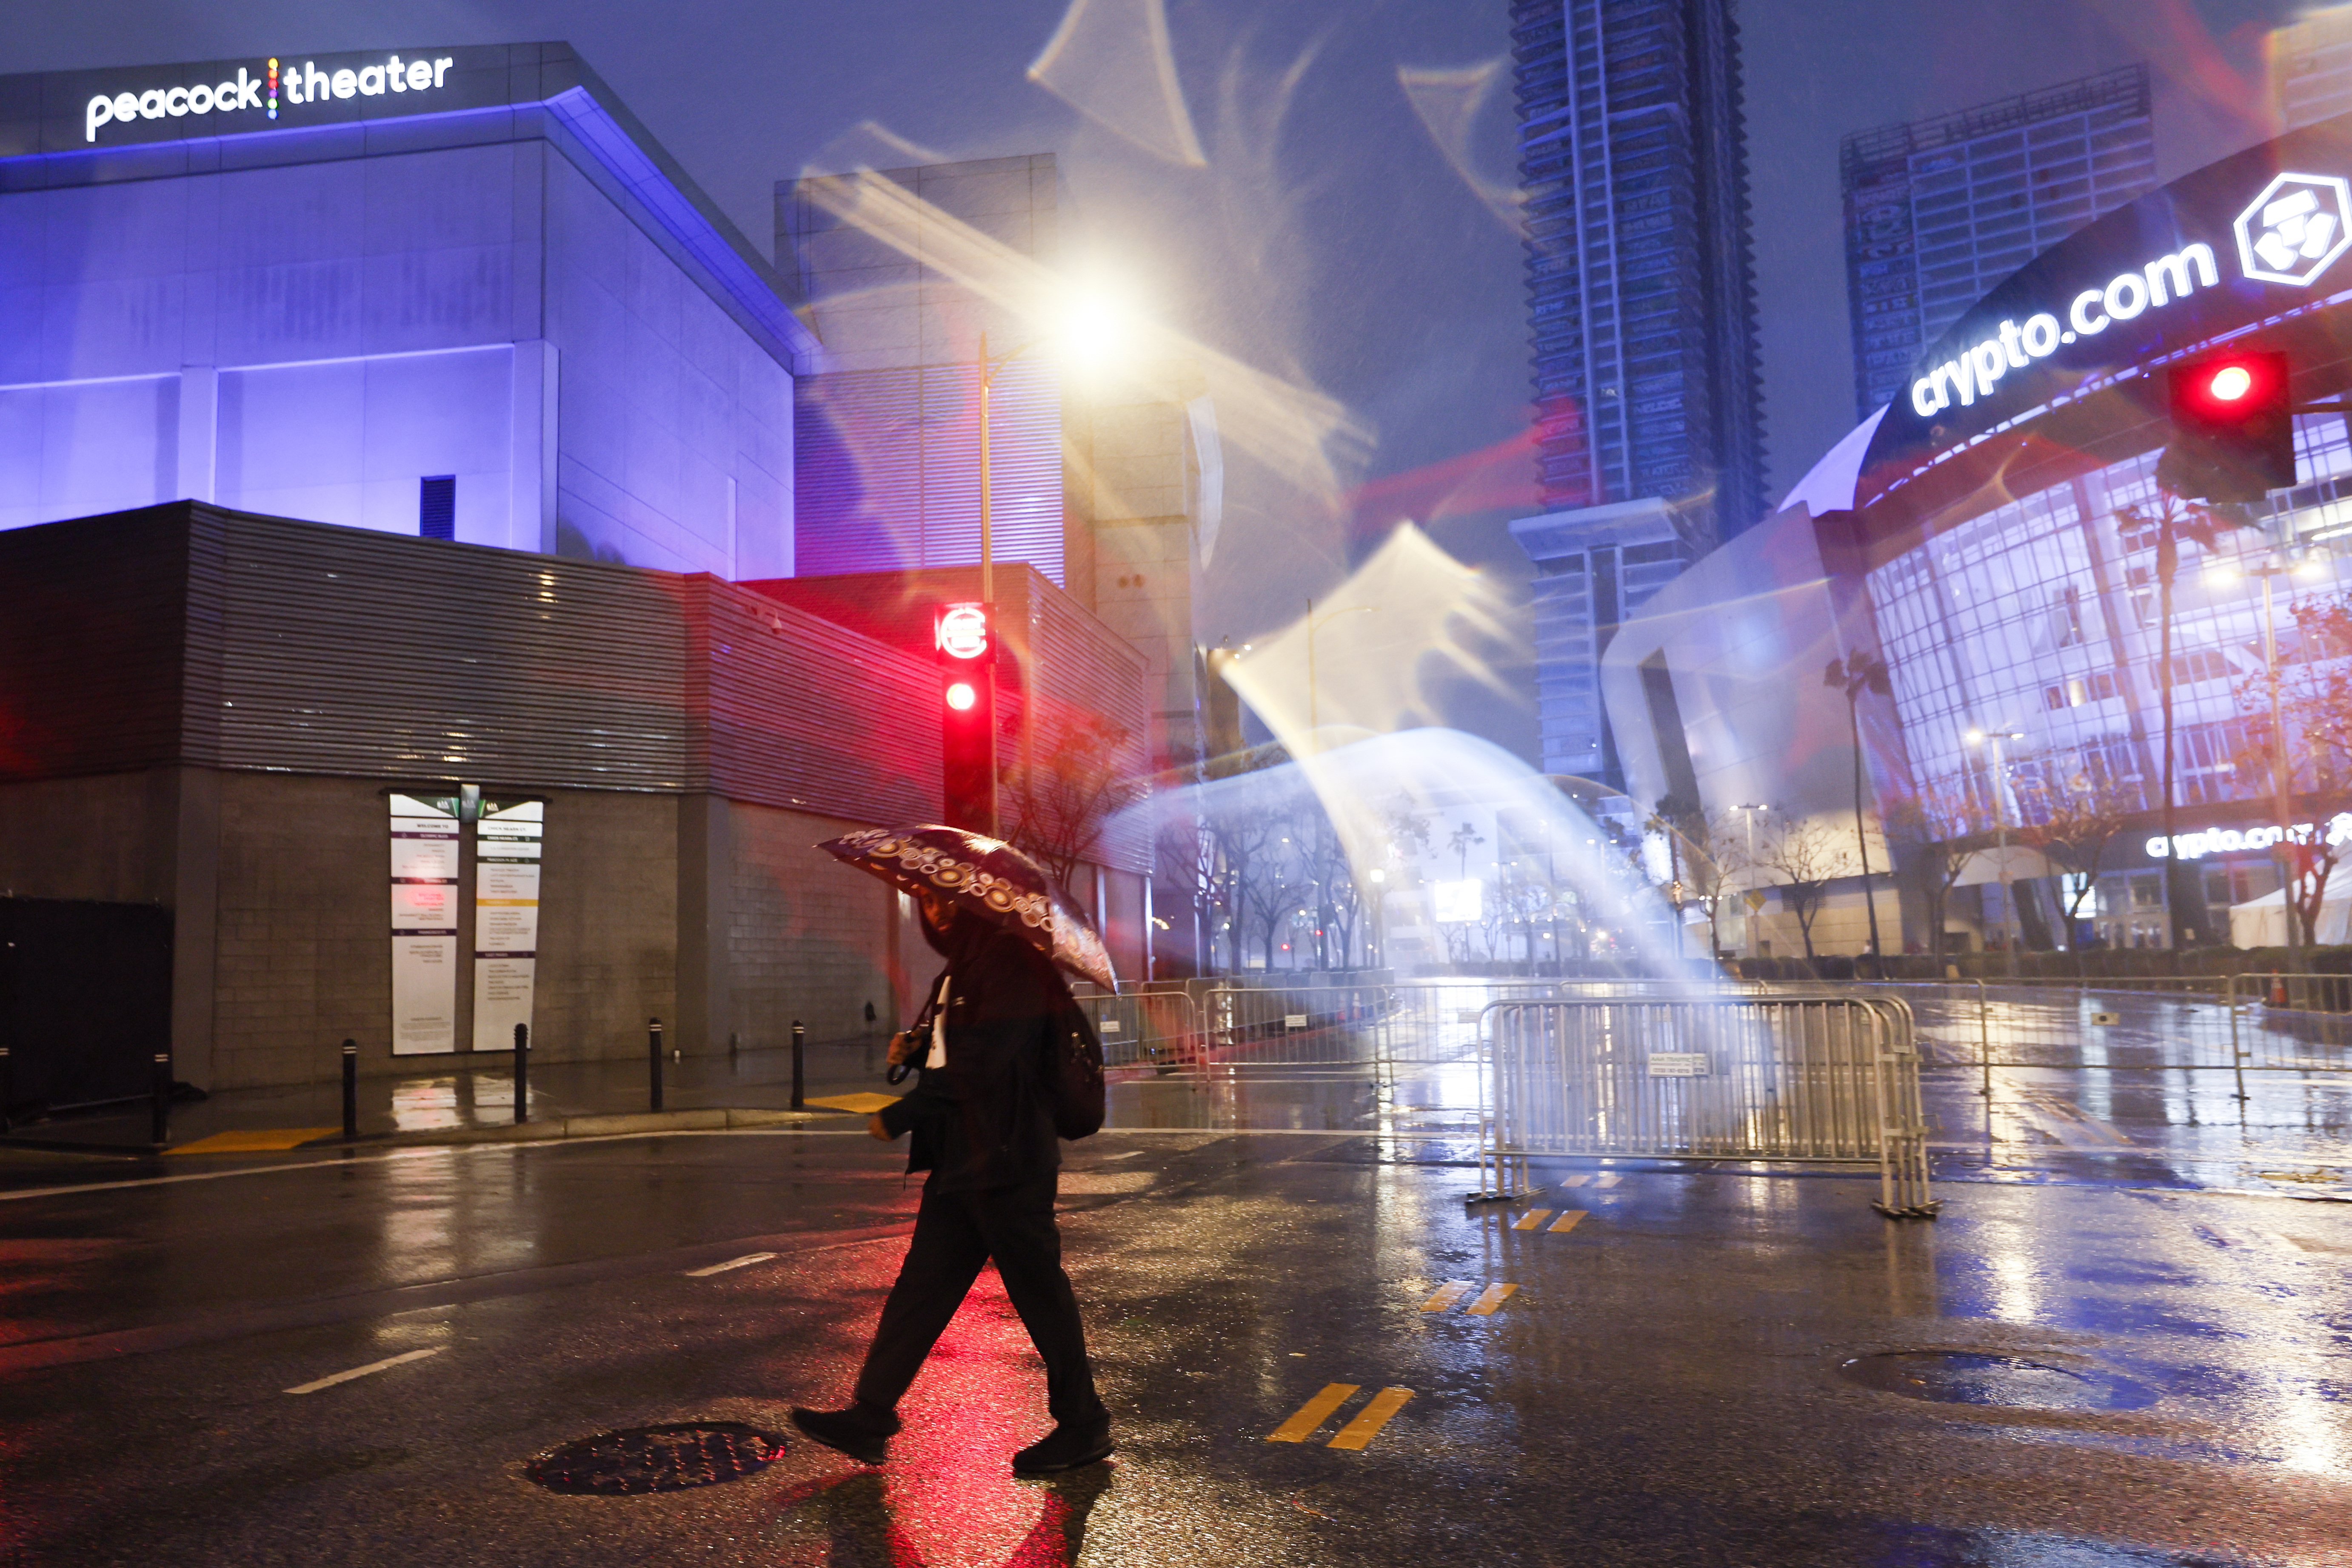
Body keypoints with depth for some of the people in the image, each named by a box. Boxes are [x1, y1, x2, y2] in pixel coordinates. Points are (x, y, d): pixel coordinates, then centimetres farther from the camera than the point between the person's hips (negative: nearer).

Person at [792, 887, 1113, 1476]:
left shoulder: (1011, 968, -16)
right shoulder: (961, 971, 15)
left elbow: (982, 1063, -22)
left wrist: (900, 1116, -16)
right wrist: (917, 1048, 1)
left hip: (1004, 1163, -9)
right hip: (961, 1162, 9)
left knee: (1039, 1291, 2)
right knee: (921, 1287, 11)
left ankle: (1083, 1425, 16)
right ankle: (870, 1417, 18)